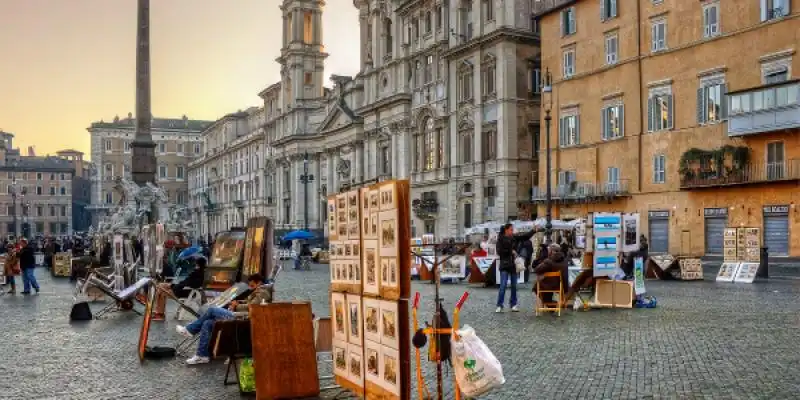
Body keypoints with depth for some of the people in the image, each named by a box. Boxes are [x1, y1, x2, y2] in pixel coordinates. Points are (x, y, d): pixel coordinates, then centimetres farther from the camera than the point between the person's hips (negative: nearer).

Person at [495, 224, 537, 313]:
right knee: (503, 286, -8)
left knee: (514, 285, 8)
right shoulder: (500, 239, -4)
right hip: (505, 266, -5)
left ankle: (513, 304, 17)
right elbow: (499, 251, -11)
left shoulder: (514, 238, 8)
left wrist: (534, 231, -5)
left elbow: (526, 236, 7)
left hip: (514, 265, 5)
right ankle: (499, 305, -3)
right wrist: (510, 251, -13)